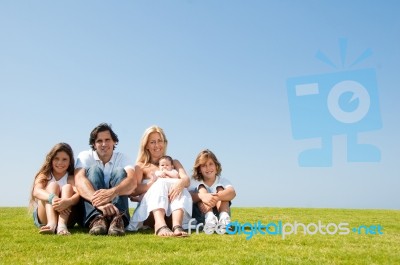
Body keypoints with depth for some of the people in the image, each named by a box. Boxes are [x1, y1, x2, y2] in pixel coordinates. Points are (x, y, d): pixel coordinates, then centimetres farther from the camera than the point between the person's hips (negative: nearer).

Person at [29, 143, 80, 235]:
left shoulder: (71, 178, 5)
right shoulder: (44, 176, 6)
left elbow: (79, 194, -18)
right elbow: (36, 191, -17)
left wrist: (68, 202, -42)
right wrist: (52, 198, -40)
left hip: (67, 218, 0)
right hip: (43, 218, 0)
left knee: (67, 187, -20)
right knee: (53, 185, -19)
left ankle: (62, 225, -47)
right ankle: (51, 224, -48)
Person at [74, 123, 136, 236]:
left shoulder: (121, 158, 1)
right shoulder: (85, 156, -1)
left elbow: (132, 182, -20)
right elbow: (79, 181, -23)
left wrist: (113, 192, -44)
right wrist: (98, 202, -43)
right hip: (90, 209, -1)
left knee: (119, 171, -18)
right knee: (94, 169, -20)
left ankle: (116, 218, -42)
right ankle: (97, 219, -42)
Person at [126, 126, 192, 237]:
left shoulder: (174, 163, 22)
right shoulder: (141, 166, 15)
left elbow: (187, 180, 0)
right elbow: (134, 191, -3)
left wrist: (181, 182, -25)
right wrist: (152, 183, -22)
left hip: (173, 211, 2)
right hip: (149, 212, -2)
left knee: (180, 186, -25)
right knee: (161, 183, -28)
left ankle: (177, 226, -50)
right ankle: (160, 225, -55)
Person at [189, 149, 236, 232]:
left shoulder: (223, 181, 3)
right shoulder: (194, 182, 4)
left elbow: (232, 193, -21)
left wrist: (217, 197, -41)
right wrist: (202, 196, -40)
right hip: (201, 218, 0)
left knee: (220, 189, -13)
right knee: (201, 189, -14)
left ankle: (224, 217, -40)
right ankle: (210, 218, -42)